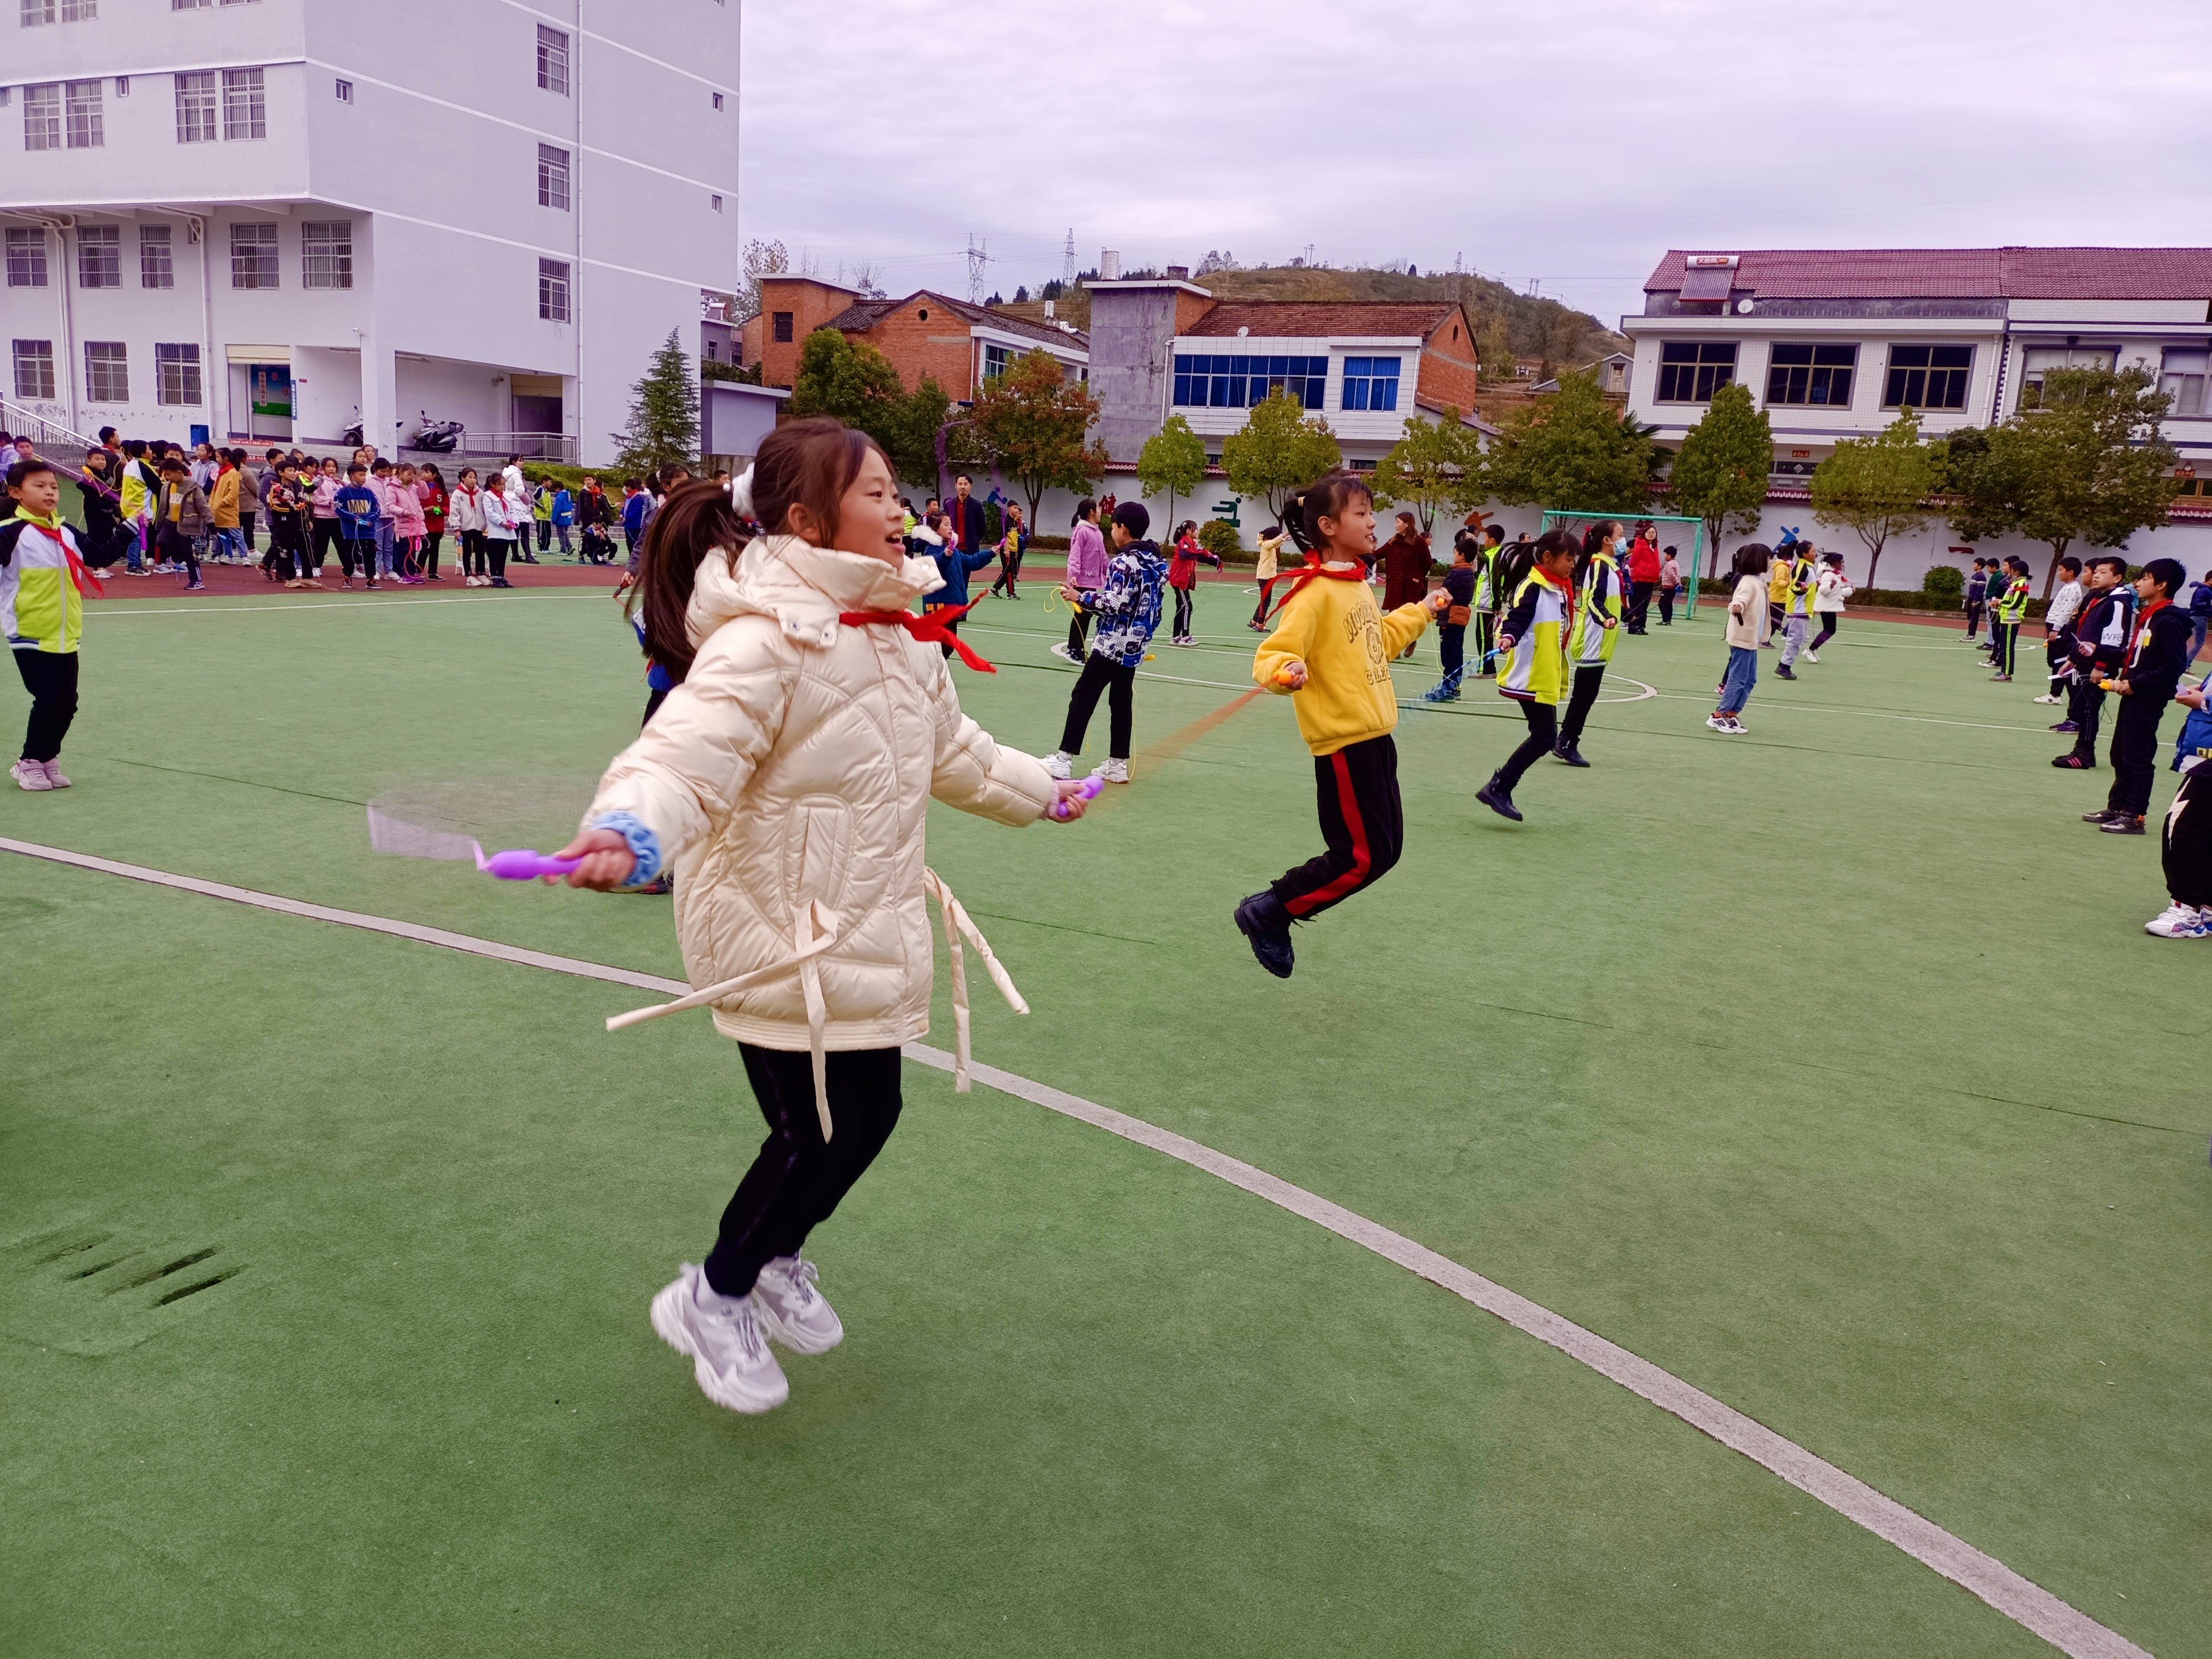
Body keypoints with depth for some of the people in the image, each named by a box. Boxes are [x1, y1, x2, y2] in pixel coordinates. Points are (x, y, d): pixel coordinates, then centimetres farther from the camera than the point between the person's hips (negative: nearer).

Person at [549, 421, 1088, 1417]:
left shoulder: (893, 634, 8)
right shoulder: (763, 641, -22)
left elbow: (952, 752, 24)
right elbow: (688, 749, -37)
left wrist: (1039, 793, 37)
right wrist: (629, 827, -57)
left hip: (869, 931, 9)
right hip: (780, 935, -8)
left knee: (865, 1115, 15)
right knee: (824, 1130, 0)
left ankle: (777, 1257, 45)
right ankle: (714, 1299, 28)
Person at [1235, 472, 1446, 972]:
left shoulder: (1358, 584, 11)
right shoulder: (1315, 592, -17)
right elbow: (1272, 655, -22)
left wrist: (1422, 612, 36)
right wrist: (1285, 673, -42)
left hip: (1375, 735, 10)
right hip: (1344, 741, -9)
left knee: (1385, 850, 13)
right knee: (1364, 856, -6)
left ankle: (1275, 913, 21)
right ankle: (1267, 911, 9)